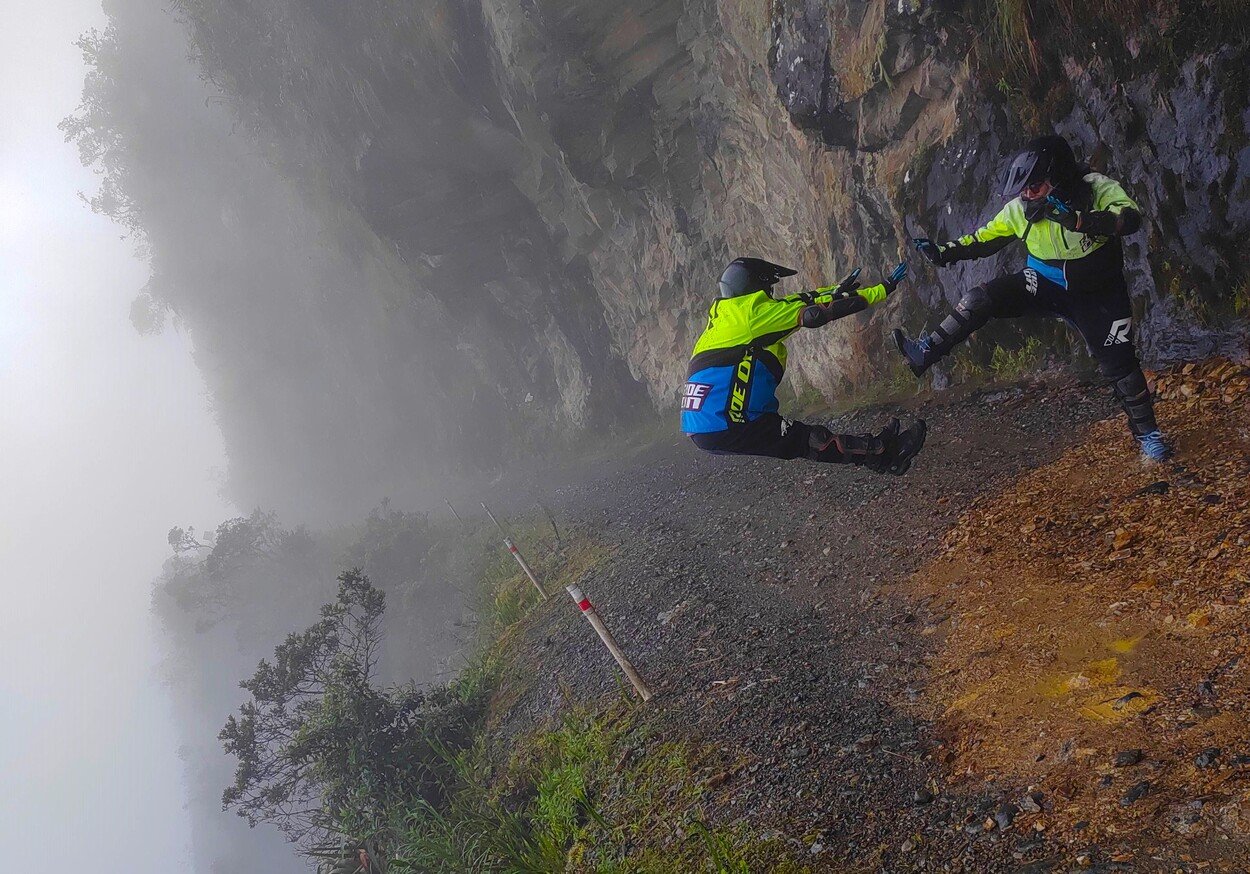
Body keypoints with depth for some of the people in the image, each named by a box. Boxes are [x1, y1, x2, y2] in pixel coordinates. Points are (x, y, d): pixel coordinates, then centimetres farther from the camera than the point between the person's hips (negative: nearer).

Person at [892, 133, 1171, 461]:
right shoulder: (1021, 208, -10)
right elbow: (987, 237, 2)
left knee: (1120, 365, -1)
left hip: (1094, 295, -2)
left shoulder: (1098, 189, -21)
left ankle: (1147, 432, 19)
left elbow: (1131, 218, -37)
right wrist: (946, 252, -11)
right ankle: (924, 353, -20)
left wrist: (1077, 219, -50)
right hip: (1044, 283, 3)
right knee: (981, 299, -21)